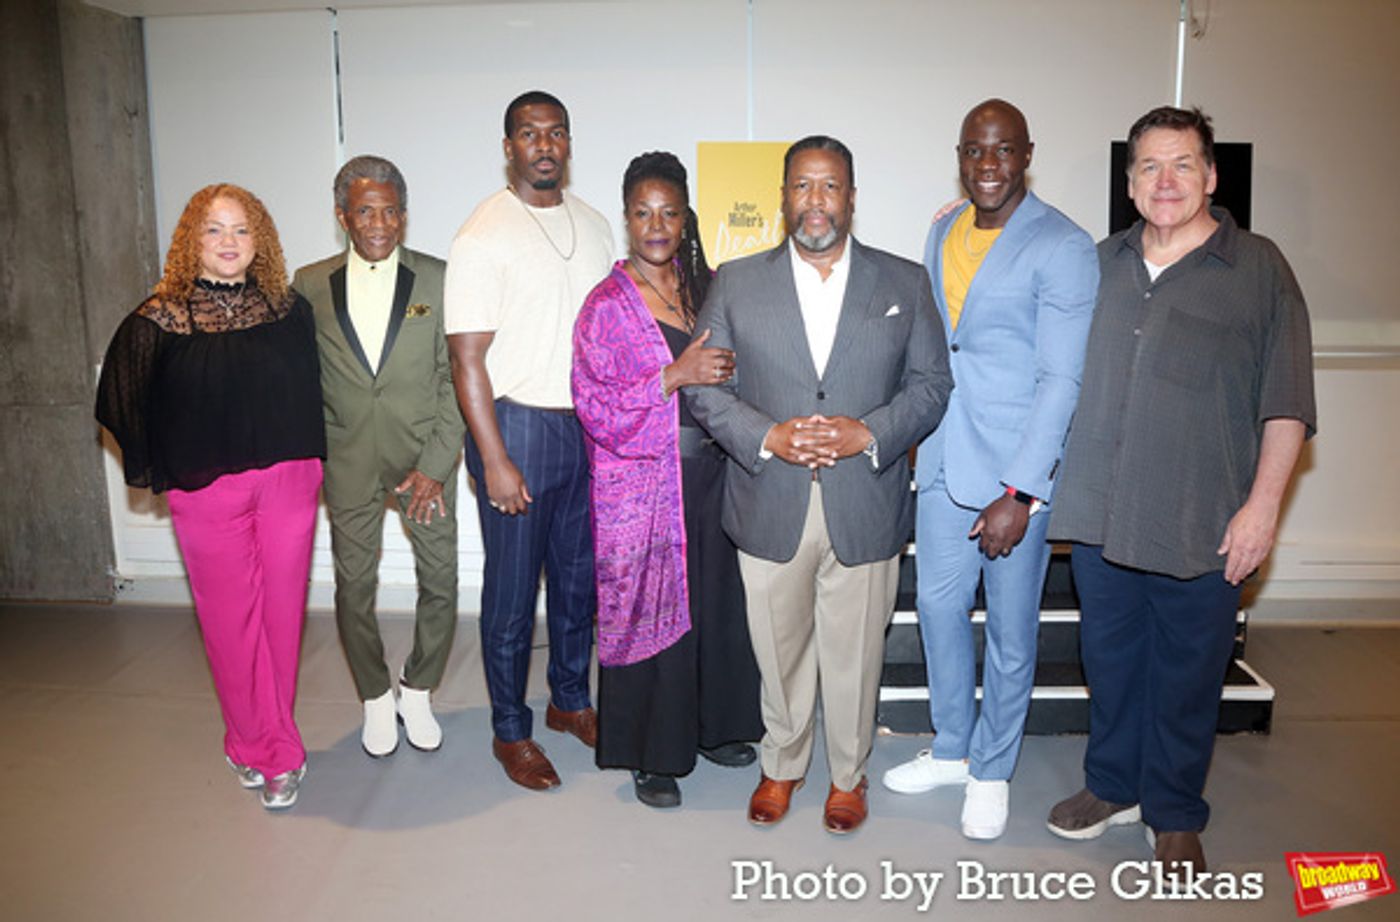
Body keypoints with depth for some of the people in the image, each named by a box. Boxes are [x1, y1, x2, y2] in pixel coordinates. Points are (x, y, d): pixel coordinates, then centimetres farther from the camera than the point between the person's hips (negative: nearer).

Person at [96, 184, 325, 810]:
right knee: (230, 619, 4)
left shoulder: (288, 309, 4)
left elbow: (312, 391, 11)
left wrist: (311, 464, 5)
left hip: (288, 483, 2)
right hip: (207, 494, -1)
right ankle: (272, 751, 19)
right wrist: (163, 474, 5)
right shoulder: (160, 319, -2)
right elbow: (122, 403, 4)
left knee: (281, 616, 6)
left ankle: (260, 743, 23)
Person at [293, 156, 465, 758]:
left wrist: (435, 465, -10)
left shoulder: (437, 280, -3)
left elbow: (456, 378, -5)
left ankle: (417, 693, 28)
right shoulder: (310, 285, 3)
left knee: (440, 583, 4)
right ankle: (376, 699, 31)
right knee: (354, 586, 9)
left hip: (424, 458, -1)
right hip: (348, 462, 1)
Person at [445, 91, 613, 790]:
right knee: (512, 589, 5)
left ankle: (570, 700, 36)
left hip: (591, 426, 6)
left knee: (580, 575, 17)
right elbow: (467, 359, -13)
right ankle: (510, 730, 23)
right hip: (517, 426, -6)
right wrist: (495, 460, -17)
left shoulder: (593, 226, 9)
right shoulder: (483, 236, -10)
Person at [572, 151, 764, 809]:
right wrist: (677, 376, -22)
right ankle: (650, 754, 22)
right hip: (642, 485, -5)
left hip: (708, 475, 5)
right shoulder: (608, 304, -8)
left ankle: (711, 725, 35)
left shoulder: (701, 286, 8)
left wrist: (724, 373, -1)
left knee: (715, 603, 13)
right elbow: (595, 408, -15)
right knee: (647, 613, 4)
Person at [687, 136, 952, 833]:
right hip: (770, 510, 0)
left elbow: (932, 383, 3)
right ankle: (782, 766, 38)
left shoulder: (906, 284, 5)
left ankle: (848, 775, 36)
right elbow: (704, 387, 1)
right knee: (778, 652, 14)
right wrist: (766, 437, -15)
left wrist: (869, 433, -14)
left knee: (854, 656, 12)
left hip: (866, 510, 0)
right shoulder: (736, 283, 4)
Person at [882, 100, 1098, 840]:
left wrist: (1020, 493, -20)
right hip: (942, 464, 6)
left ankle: (992, 771, 29)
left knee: (1010, 628, 9)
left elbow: (1060, 379, -15)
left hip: (1016, 473, -6)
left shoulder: (1062, 247, -11)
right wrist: (913, 444, 13)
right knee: (938, 606, 16)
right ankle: (951, 748, 37)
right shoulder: (943, 233, 10)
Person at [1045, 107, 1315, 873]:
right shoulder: (1100, 263, 10)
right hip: (1100, 514, 3)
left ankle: (1175, 816, 29)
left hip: (1201, 524, -3)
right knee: (1110, 657, 16)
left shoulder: (1258, 269, -1)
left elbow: (1286, 402, -3)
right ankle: (1113, 785, 36)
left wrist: (1263, 503, -10)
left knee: (1186, 673, 9)